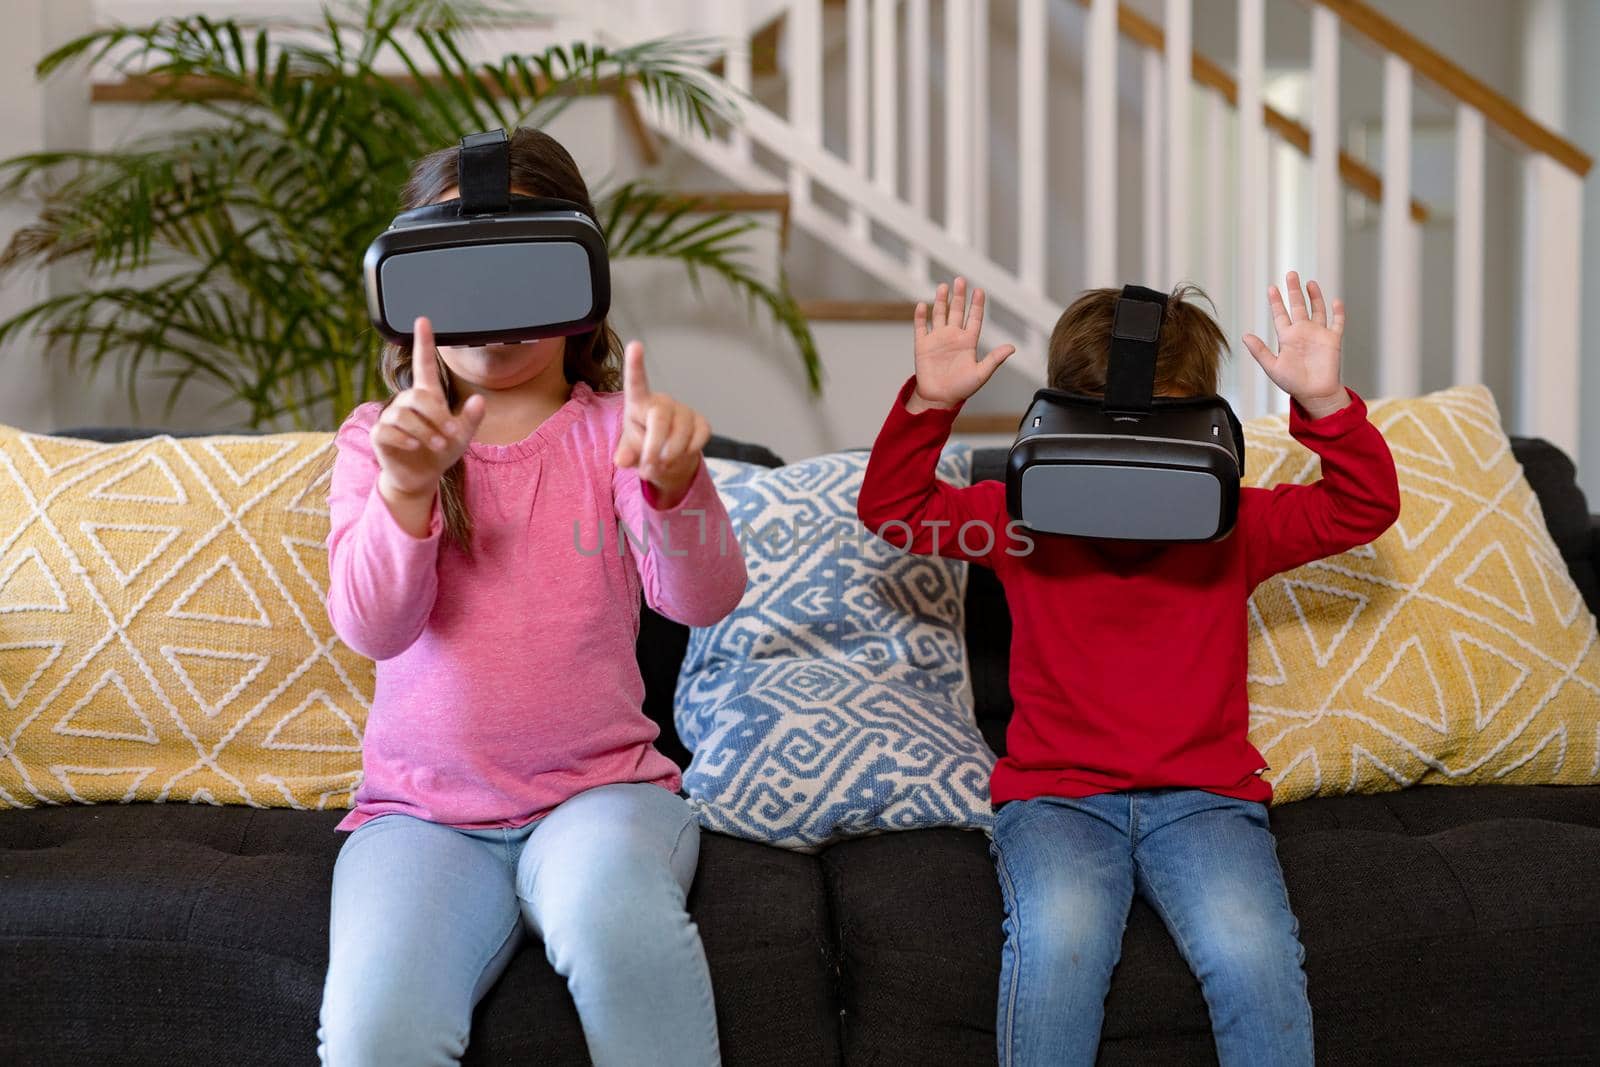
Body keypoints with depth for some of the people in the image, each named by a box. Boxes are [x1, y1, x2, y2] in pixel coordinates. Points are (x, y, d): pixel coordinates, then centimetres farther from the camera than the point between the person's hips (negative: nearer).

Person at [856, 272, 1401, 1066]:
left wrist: (1324, 402, -17)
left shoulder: (1234, 525, 7)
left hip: (1205, 796, 1)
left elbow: (1365, 508, 0)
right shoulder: (1024, 519, 6)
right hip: (1056, 794, 0)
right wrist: (928, 404, -15)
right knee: (1058, 938, -34)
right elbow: (892, 510, 1)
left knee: (1255, 950, -30)